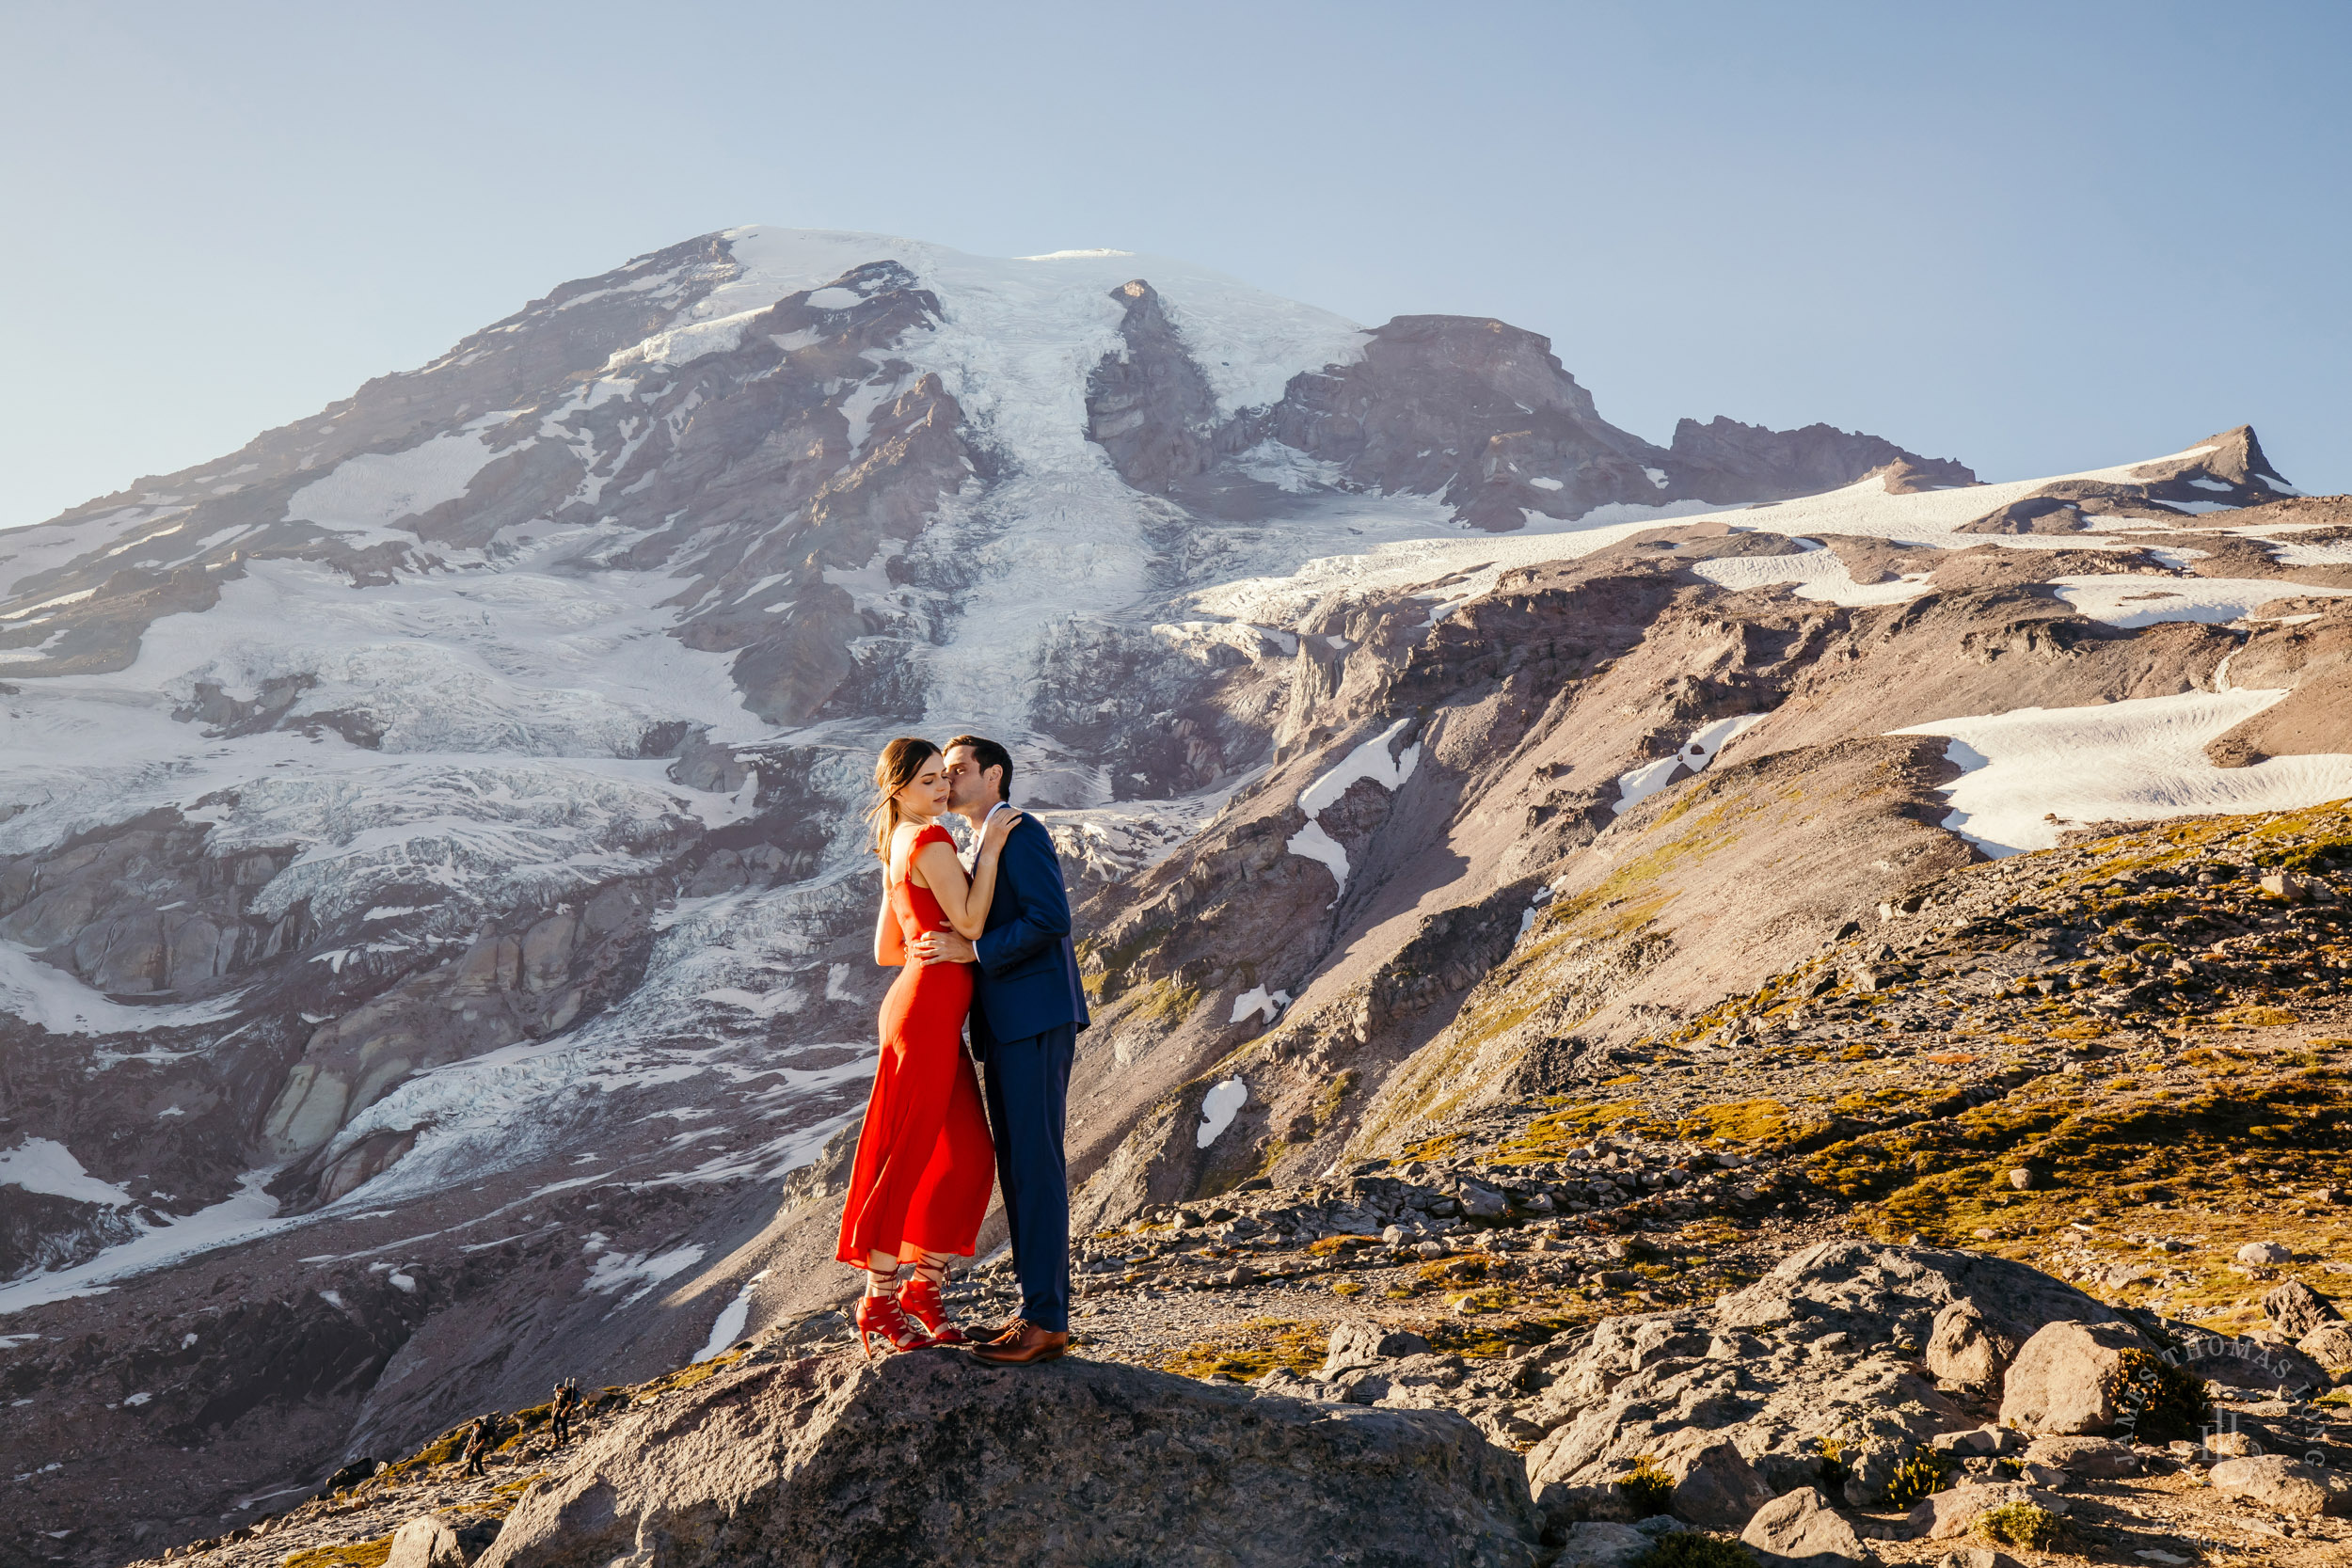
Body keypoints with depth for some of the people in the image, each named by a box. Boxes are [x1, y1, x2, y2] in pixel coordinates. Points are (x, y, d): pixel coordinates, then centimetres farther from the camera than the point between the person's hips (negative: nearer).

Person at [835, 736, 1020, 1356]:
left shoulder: (898, 848, 19)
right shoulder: (930, 840, -10)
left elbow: (886, 950, 21)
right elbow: (969, 921, -16)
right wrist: (988, 849, -11)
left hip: (929, 1013, 10)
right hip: (928, 1011, -10)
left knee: (970, 1156, 11)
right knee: (911, 1155, -2)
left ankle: (924, 1288, 19)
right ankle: (879, 1300, 8)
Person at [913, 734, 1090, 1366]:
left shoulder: (1020, 831, -6)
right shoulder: (985, 847, 24)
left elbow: (1052, 917, -18)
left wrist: (973, 950, -18)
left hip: (1035, 1022, -10)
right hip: (1009, 1028, 10)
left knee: (1036, 1166, -9)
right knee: (1017, 1168, 10)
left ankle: (1047, 1319, -6)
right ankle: (1039, 1310, 15)